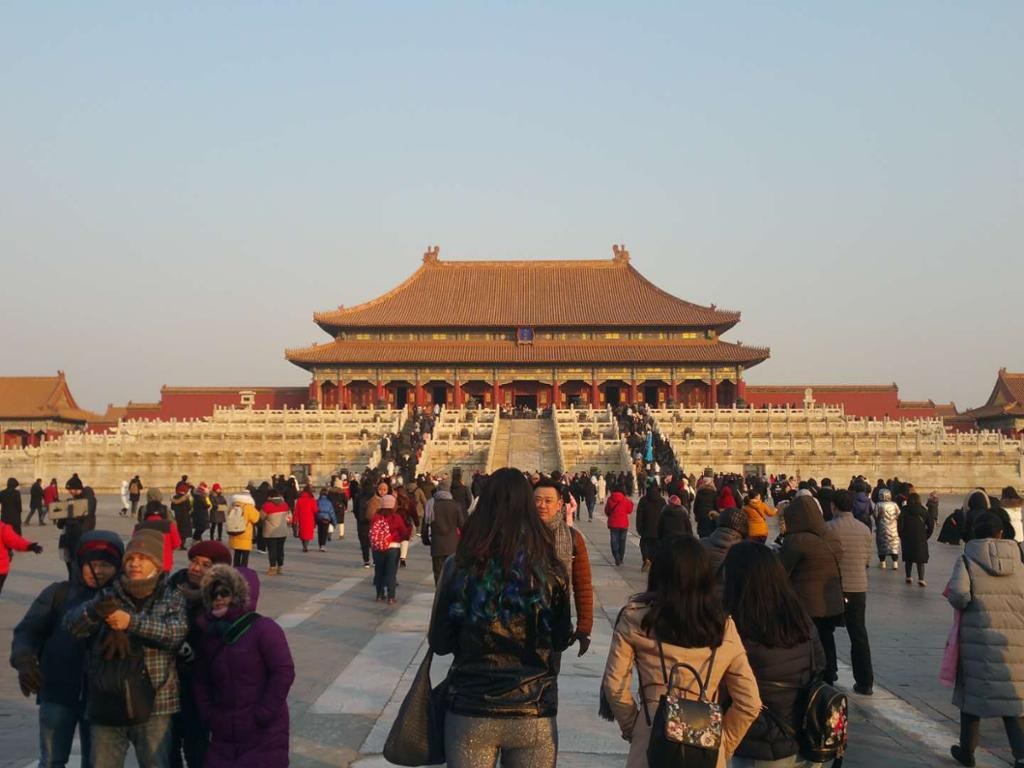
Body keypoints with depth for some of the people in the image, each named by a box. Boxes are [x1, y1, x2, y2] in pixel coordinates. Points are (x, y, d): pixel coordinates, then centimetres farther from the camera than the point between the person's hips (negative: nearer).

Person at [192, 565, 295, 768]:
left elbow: (284, 673, -16)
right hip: (224, 736, 6)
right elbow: (200, 681, 18)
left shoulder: (264, 629, -11)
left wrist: (263, 715, -15)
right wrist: (209, 716, 6)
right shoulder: (210, 636, 10)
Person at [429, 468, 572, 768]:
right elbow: (561, 640, 4)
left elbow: (439, 643, -3)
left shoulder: (460, 566, -11)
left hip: (470, 712, 0)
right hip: (534, 714, 0)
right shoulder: (550, 569, -9)